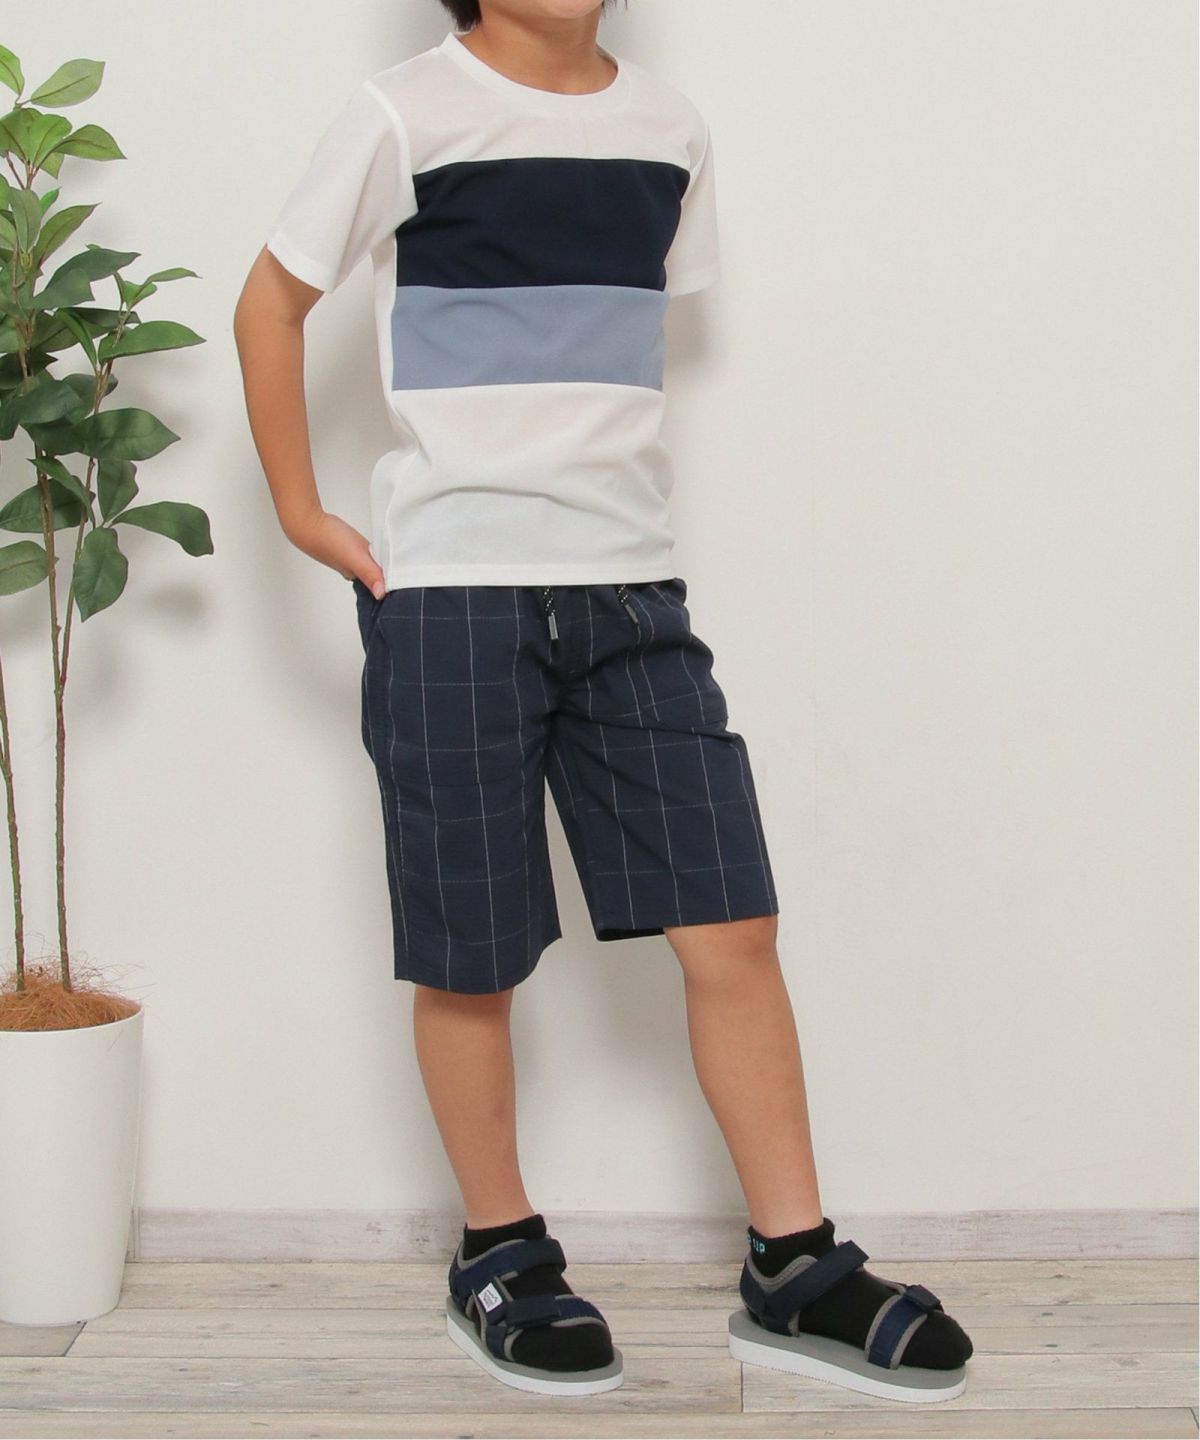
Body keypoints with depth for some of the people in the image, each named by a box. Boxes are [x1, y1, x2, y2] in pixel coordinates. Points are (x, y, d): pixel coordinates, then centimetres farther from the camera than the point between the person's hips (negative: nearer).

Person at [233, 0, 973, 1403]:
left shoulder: (670, 128, 10)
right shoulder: (405, 113, -3)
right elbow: (272, 301, 3)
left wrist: (595, 486, 14)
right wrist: (299, 510, -2)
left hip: (632, 587, 4)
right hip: (450, 596, -4)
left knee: (731, 928, -1)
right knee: (470, 957, 4)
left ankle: (794, 1272, 10)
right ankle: (499, 1258, 23)